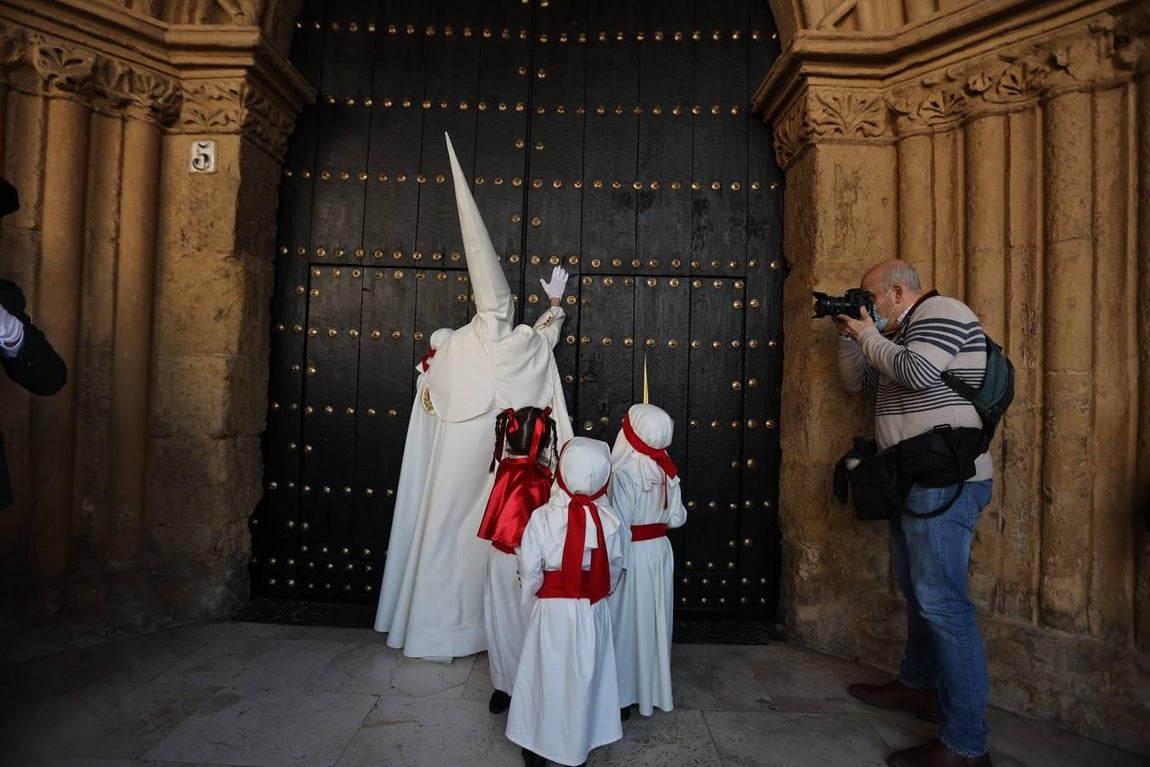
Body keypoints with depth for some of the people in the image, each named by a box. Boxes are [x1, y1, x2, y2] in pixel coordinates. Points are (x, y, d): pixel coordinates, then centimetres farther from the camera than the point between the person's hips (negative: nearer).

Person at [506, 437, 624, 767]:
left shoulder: (542, 517, -18)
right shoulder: (610, 520, -12)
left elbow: (529, 570, -12)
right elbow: (615, 567, 0)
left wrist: (533, 603, 5)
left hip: (552, 610, -1)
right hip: (593, 611, 2)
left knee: (544, 674, 16)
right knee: (584, 677, 18)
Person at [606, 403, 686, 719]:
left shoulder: (623, 475, -22)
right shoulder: (667, 470, -4)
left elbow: (618, 529, -20)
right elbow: (676, 518, 2)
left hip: (632, 555, -6)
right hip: (660, 551, 6)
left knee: (625, 624, 8)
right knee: (653, 621, 19)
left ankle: (623, 697, 21)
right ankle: (654, 690, 34)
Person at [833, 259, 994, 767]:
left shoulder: (940, 312, -8)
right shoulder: (906, 330, 20)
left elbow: (917, 373, -25)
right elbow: (857, 382, 22)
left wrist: (868, 334, -11)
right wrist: (850, 335, 10)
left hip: (946, 481, -10)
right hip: (918, 480, 10)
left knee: (940, 600, -11)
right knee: (916, 589, 18)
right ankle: (918, 686, 34)